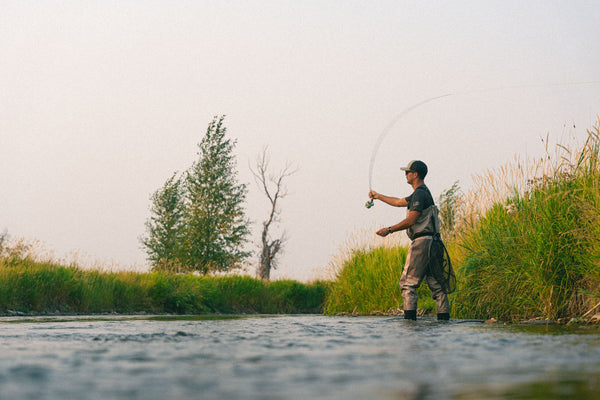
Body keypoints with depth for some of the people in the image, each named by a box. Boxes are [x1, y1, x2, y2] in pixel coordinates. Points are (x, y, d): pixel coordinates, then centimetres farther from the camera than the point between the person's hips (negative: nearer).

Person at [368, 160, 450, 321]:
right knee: (434, 282, 6)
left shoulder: (420, 194, -10)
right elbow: (398, 202, 35)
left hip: (421, 241, -10)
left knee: (408, 282, -8)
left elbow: (411, 220, -18)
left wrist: (389, 230, -11)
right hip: (430, 242, 10)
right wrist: (378, 196, 45)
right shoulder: (422, 193, 22)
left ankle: (410, 316, -14)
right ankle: (444, 315, 2)